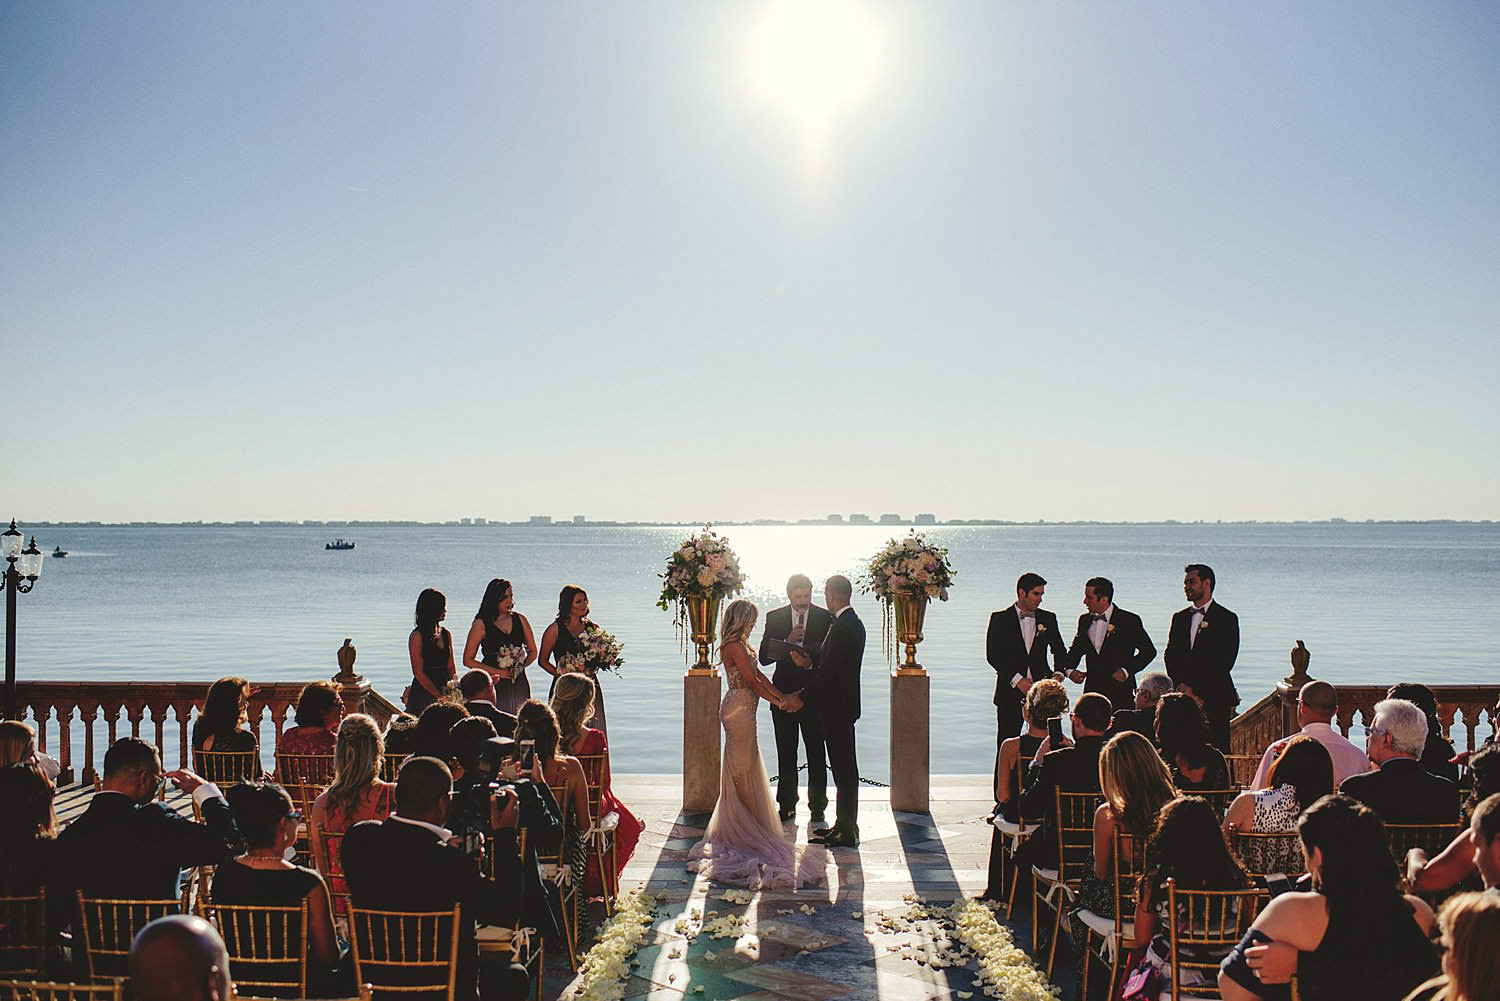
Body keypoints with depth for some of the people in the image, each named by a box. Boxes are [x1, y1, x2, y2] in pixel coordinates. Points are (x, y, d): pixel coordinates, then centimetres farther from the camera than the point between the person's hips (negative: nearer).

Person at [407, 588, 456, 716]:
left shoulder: (446, 634, 13)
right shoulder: (417, 636, -6)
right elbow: (418, 672, -10)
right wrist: (438, 695, -15)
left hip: (444, 692, 6)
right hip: (423, 694, -6)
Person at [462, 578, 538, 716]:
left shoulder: (520, 620, 10)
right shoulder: (481, 624, -1)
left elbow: (533, 652, 17)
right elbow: (468, 660, -2)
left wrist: (521, 666, -3)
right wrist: (498, 672, -8)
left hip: (519, 684, 3)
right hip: (493, 684, -3)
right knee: (494, 723, -12)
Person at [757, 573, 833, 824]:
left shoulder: (825, 618, 0)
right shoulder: (775, 617, 4)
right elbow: (764, 657, 0)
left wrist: (813, 662, -20)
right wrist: (788, 642, -15)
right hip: (783, 695, 2)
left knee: (816, 754, 1)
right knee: (785, 754, 8)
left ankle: (817, 807, 9)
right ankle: (787, 806, 16)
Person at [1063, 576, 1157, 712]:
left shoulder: (1130, 620, -3)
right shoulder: (1084, 620, 12)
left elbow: (1149, 651, 1)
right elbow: (1076, 649, 22)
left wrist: (1126, 670, -10)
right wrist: (1070, 669, 3)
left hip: (1120, 692, -4)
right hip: (1092, 692, 4)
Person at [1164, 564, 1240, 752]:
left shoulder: (1227, 618, 0)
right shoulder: (1179, 618, 17)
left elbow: (1225, 661, -8)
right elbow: (1170, 655, 13)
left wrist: (1195, 688, -11)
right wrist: (1180, 684, -4)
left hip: (1214, 698, -4)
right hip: (1184, 696, 4)